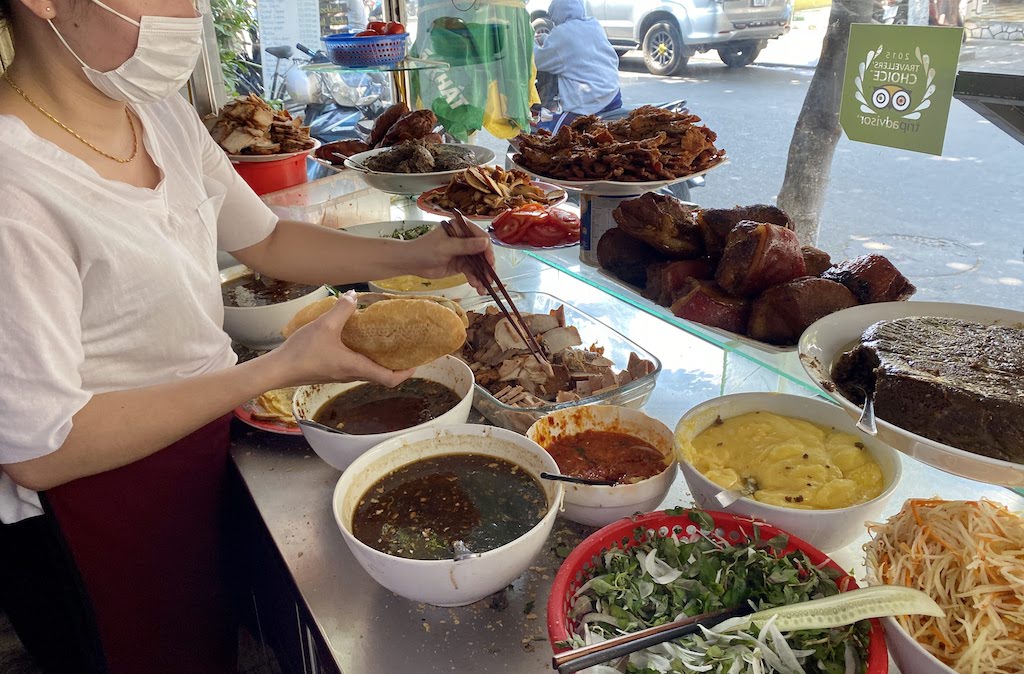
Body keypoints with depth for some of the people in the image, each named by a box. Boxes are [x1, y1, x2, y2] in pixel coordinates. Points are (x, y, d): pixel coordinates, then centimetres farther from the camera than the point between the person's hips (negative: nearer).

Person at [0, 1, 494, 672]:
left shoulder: (163, 112, -3)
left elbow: (268, 239, 10)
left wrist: (416, 256, 0)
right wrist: (282, 367, -28)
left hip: (204, 452, 7)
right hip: (93, 508, -7)